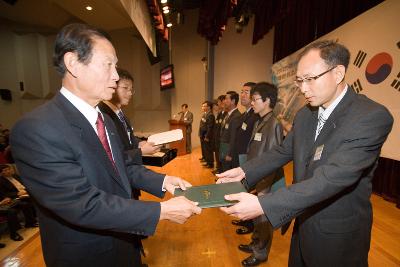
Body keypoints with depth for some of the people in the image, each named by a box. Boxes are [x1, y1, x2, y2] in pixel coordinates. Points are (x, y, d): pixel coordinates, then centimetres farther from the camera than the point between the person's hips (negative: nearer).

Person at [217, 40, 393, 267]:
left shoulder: (373, 117, -24)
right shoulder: (304, 114, -1)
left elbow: (333, 177, -34)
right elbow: (284, 151, 3)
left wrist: (263, 205, -40)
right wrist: (245, 171, -10)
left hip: (338, 236, -6)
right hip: (303, 222, 6)